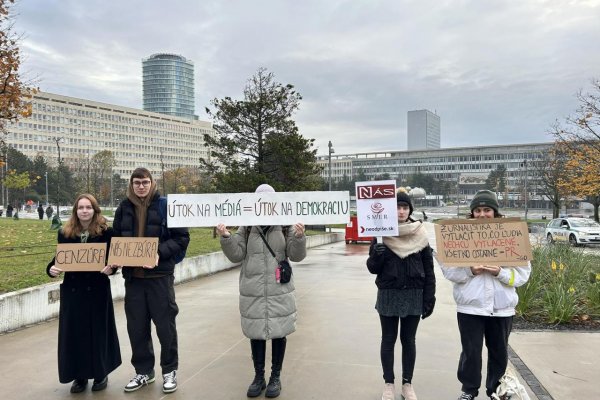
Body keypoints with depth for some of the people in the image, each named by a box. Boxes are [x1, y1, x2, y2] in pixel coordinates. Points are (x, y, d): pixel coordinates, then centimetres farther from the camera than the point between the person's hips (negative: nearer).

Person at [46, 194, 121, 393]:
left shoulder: (106, 232, -5)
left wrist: (111, 268, -22)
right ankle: (79, 376, 23)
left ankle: (101, 374, 23)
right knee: (74, 332, 7)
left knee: (98, 331, 5)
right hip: (72, 289, 3)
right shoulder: (65, 233, 3)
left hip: (97, 289, -2)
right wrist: (52, 269, -12)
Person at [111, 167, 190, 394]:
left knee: (165, 325, 6)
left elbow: (181, 238, -6)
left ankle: (169, 371, 23)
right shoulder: (124, 208, 6)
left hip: (160, 275, -3)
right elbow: (116, 239, 15)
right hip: (132, 276, 4)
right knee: (136, 327, 11)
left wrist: (160, 253, -19)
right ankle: (143, 371, 28)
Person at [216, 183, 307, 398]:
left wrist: (299, 236, -20)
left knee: (278, 333, 8)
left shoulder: (286, 225, -1)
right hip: (252, 291, 1)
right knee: (256, 333, 11)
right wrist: (226, 237, -15)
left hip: (279, 291, -1)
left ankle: (276, 377, 26)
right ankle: (259, 376, 28)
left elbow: (297, 255, -3)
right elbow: (236, 255, 0)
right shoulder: (246, 227, 2)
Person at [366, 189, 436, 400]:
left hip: (413, 295, 1)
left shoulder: (420, 234, -1)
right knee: (388, 340, 10)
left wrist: (429, 297, -2)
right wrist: (376, 256, -23)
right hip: (388, 295, 0)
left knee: (409, 340, 11)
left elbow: (428, 268, 2)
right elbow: (373, 268, -1)